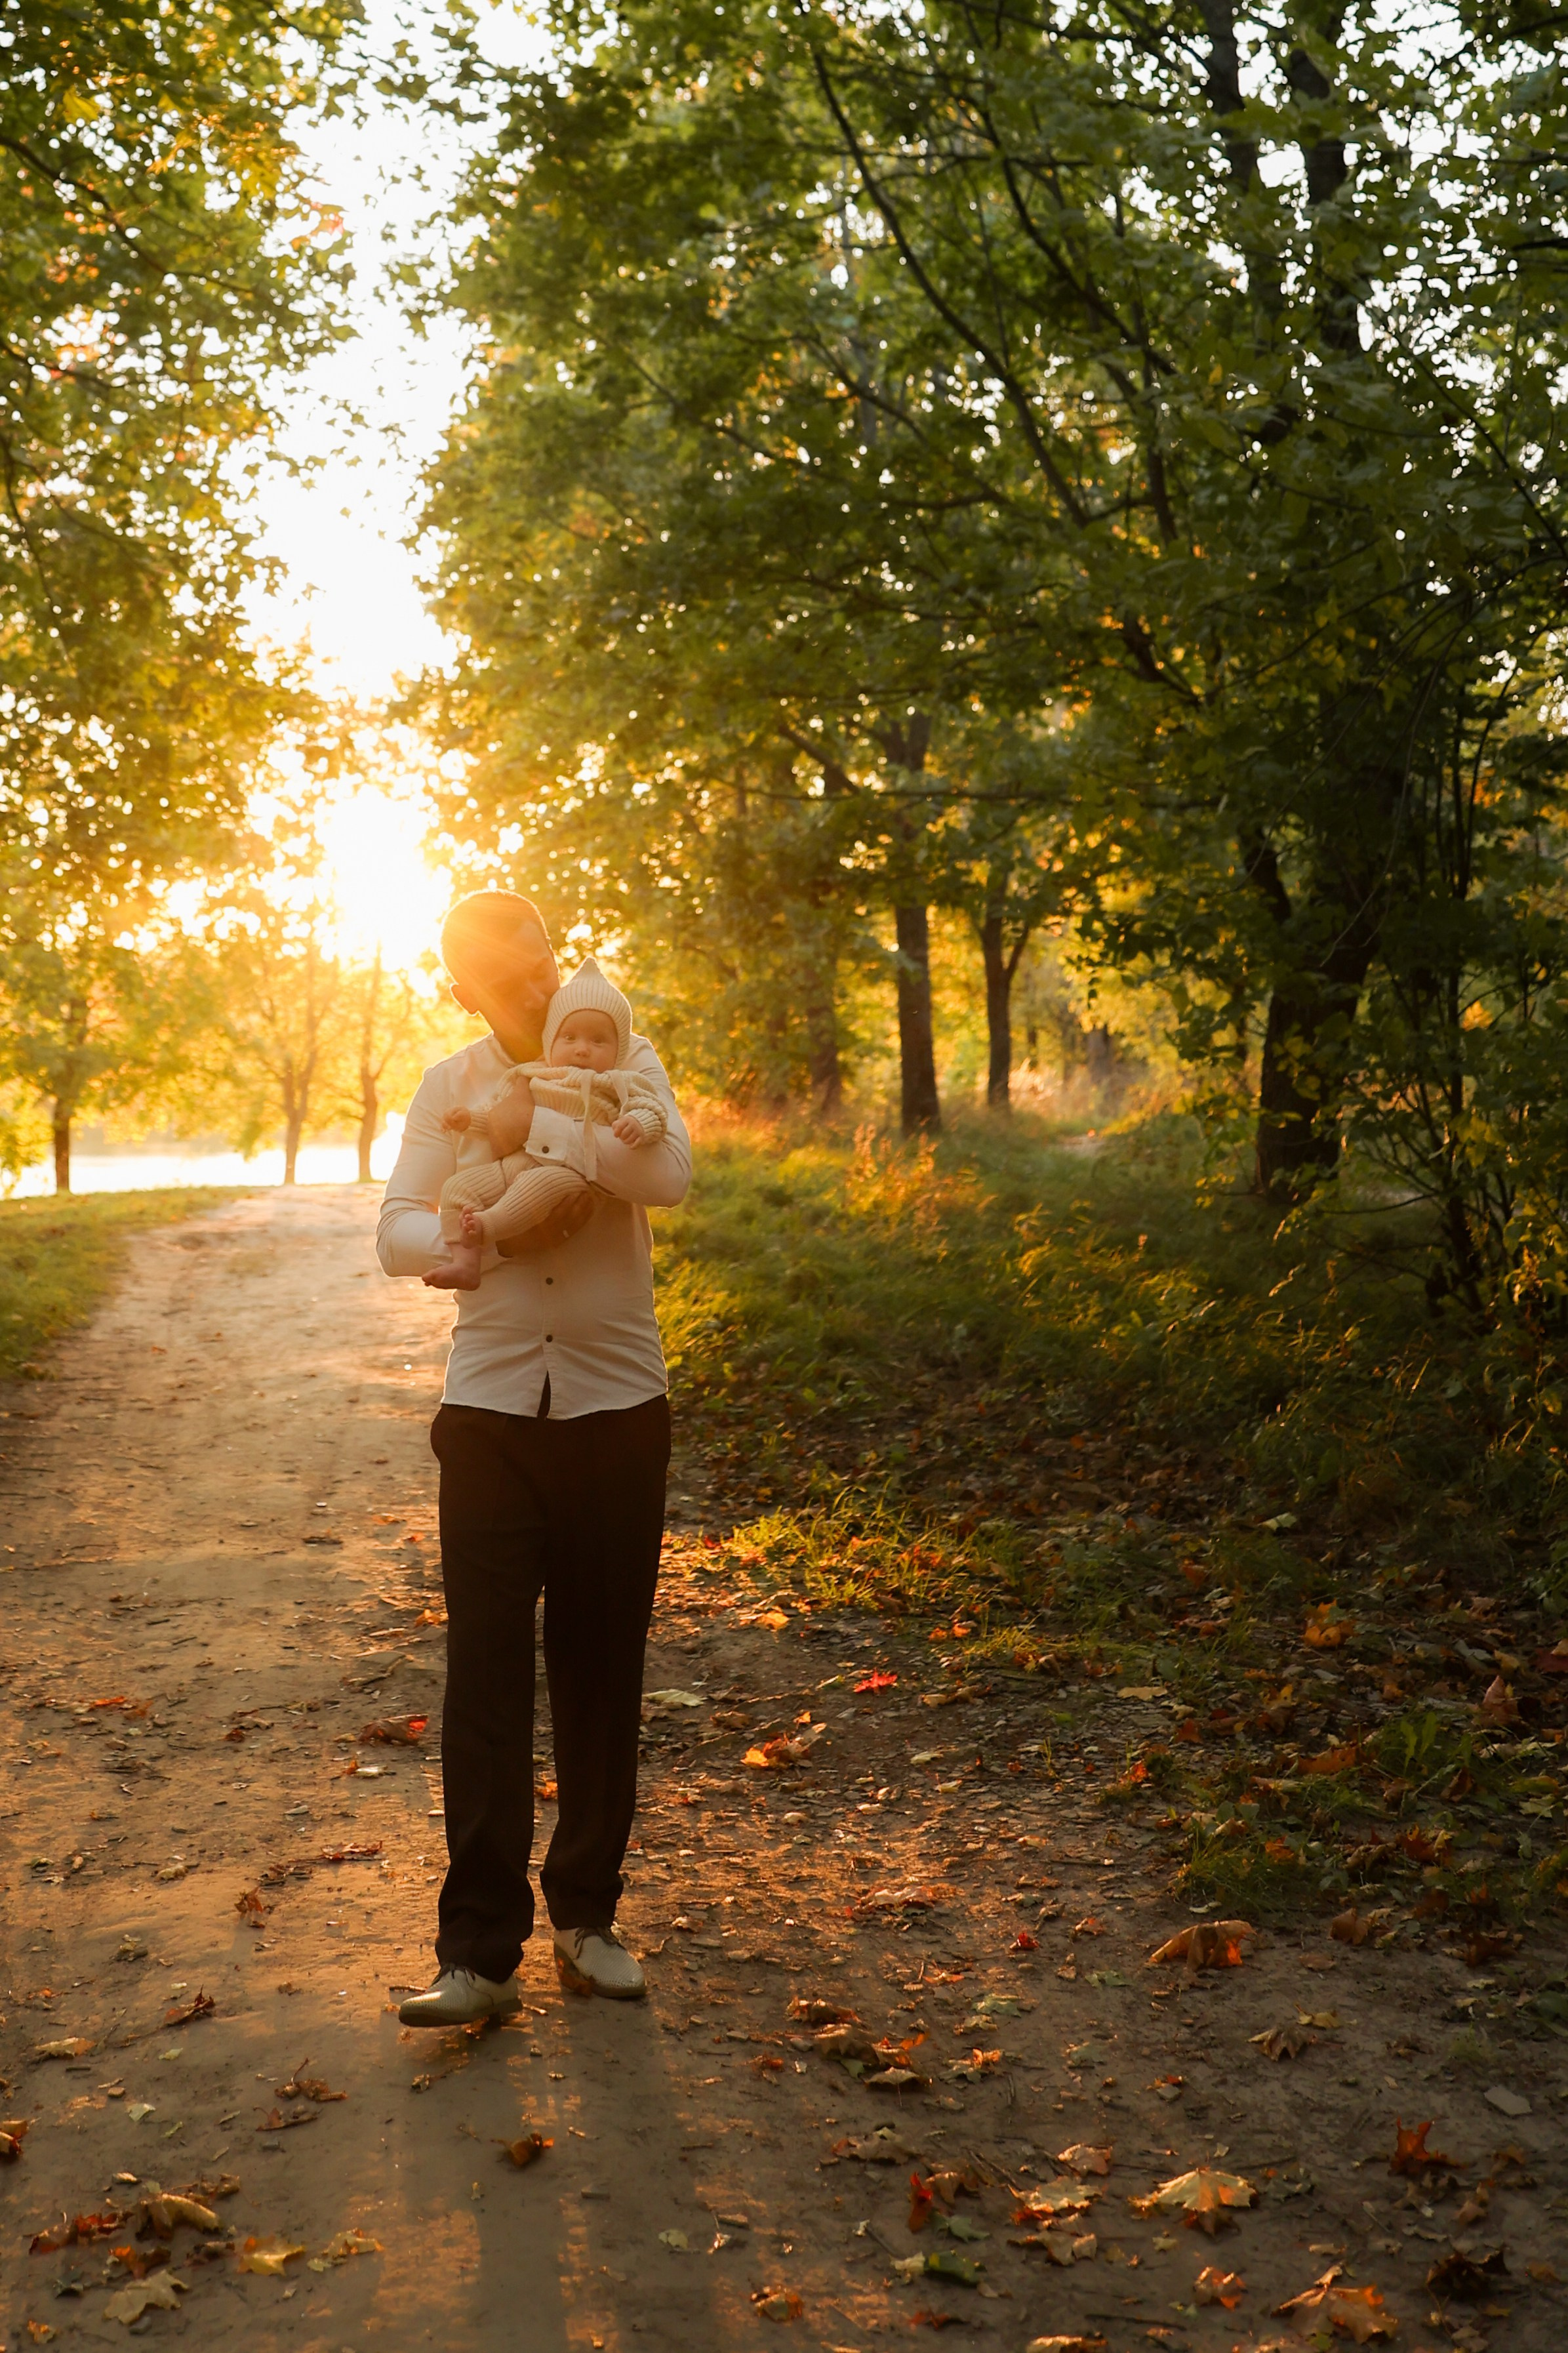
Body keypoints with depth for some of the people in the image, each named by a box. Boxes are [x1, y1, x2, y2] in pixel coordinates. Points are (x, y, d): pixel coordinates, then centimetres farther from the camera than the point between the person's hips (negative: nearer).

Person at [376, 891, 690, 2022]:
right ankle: (478, 1949, 1)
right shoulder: (449, 1090, 6)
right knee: (486, 1673, -3)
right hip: (492, 1407, 0)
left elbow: (669, 1176, -16)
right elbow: (398, 1233, -3)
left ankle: (586, 1917, 21)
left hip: (616, 1405, 0)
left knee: (602, 1671, 7)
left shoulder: (626, 1062, 3)